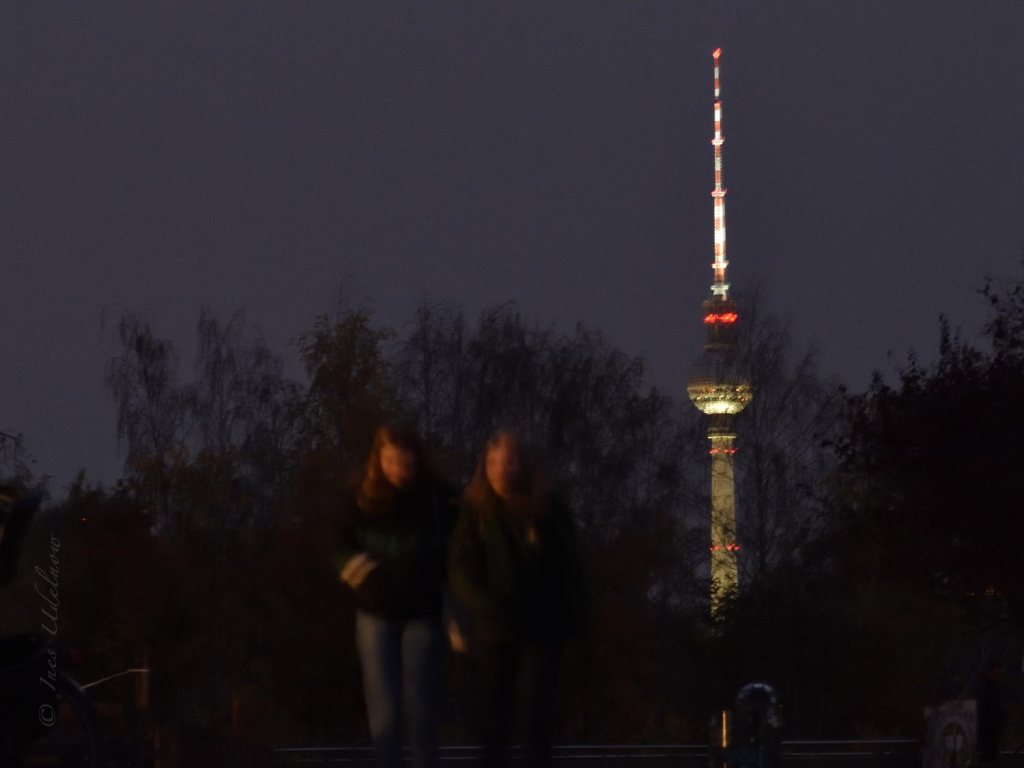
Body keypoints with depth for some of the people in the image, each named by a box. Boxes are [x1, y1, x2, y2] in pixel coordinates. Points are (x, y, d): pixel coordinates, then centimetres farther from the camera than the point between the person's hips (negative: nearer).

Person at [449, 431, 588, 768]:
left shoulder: (547, 507, -4)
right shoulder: (475, 509, -2)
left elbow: (570, 566, 0)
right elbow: (460, 567, -5)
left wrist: (576, 620, -3)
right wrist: (482, 604, -22)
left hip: (543, 626, -1)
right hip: (494, 628, 1)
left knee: (539, 706, 1)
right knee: (496, 706, 6)